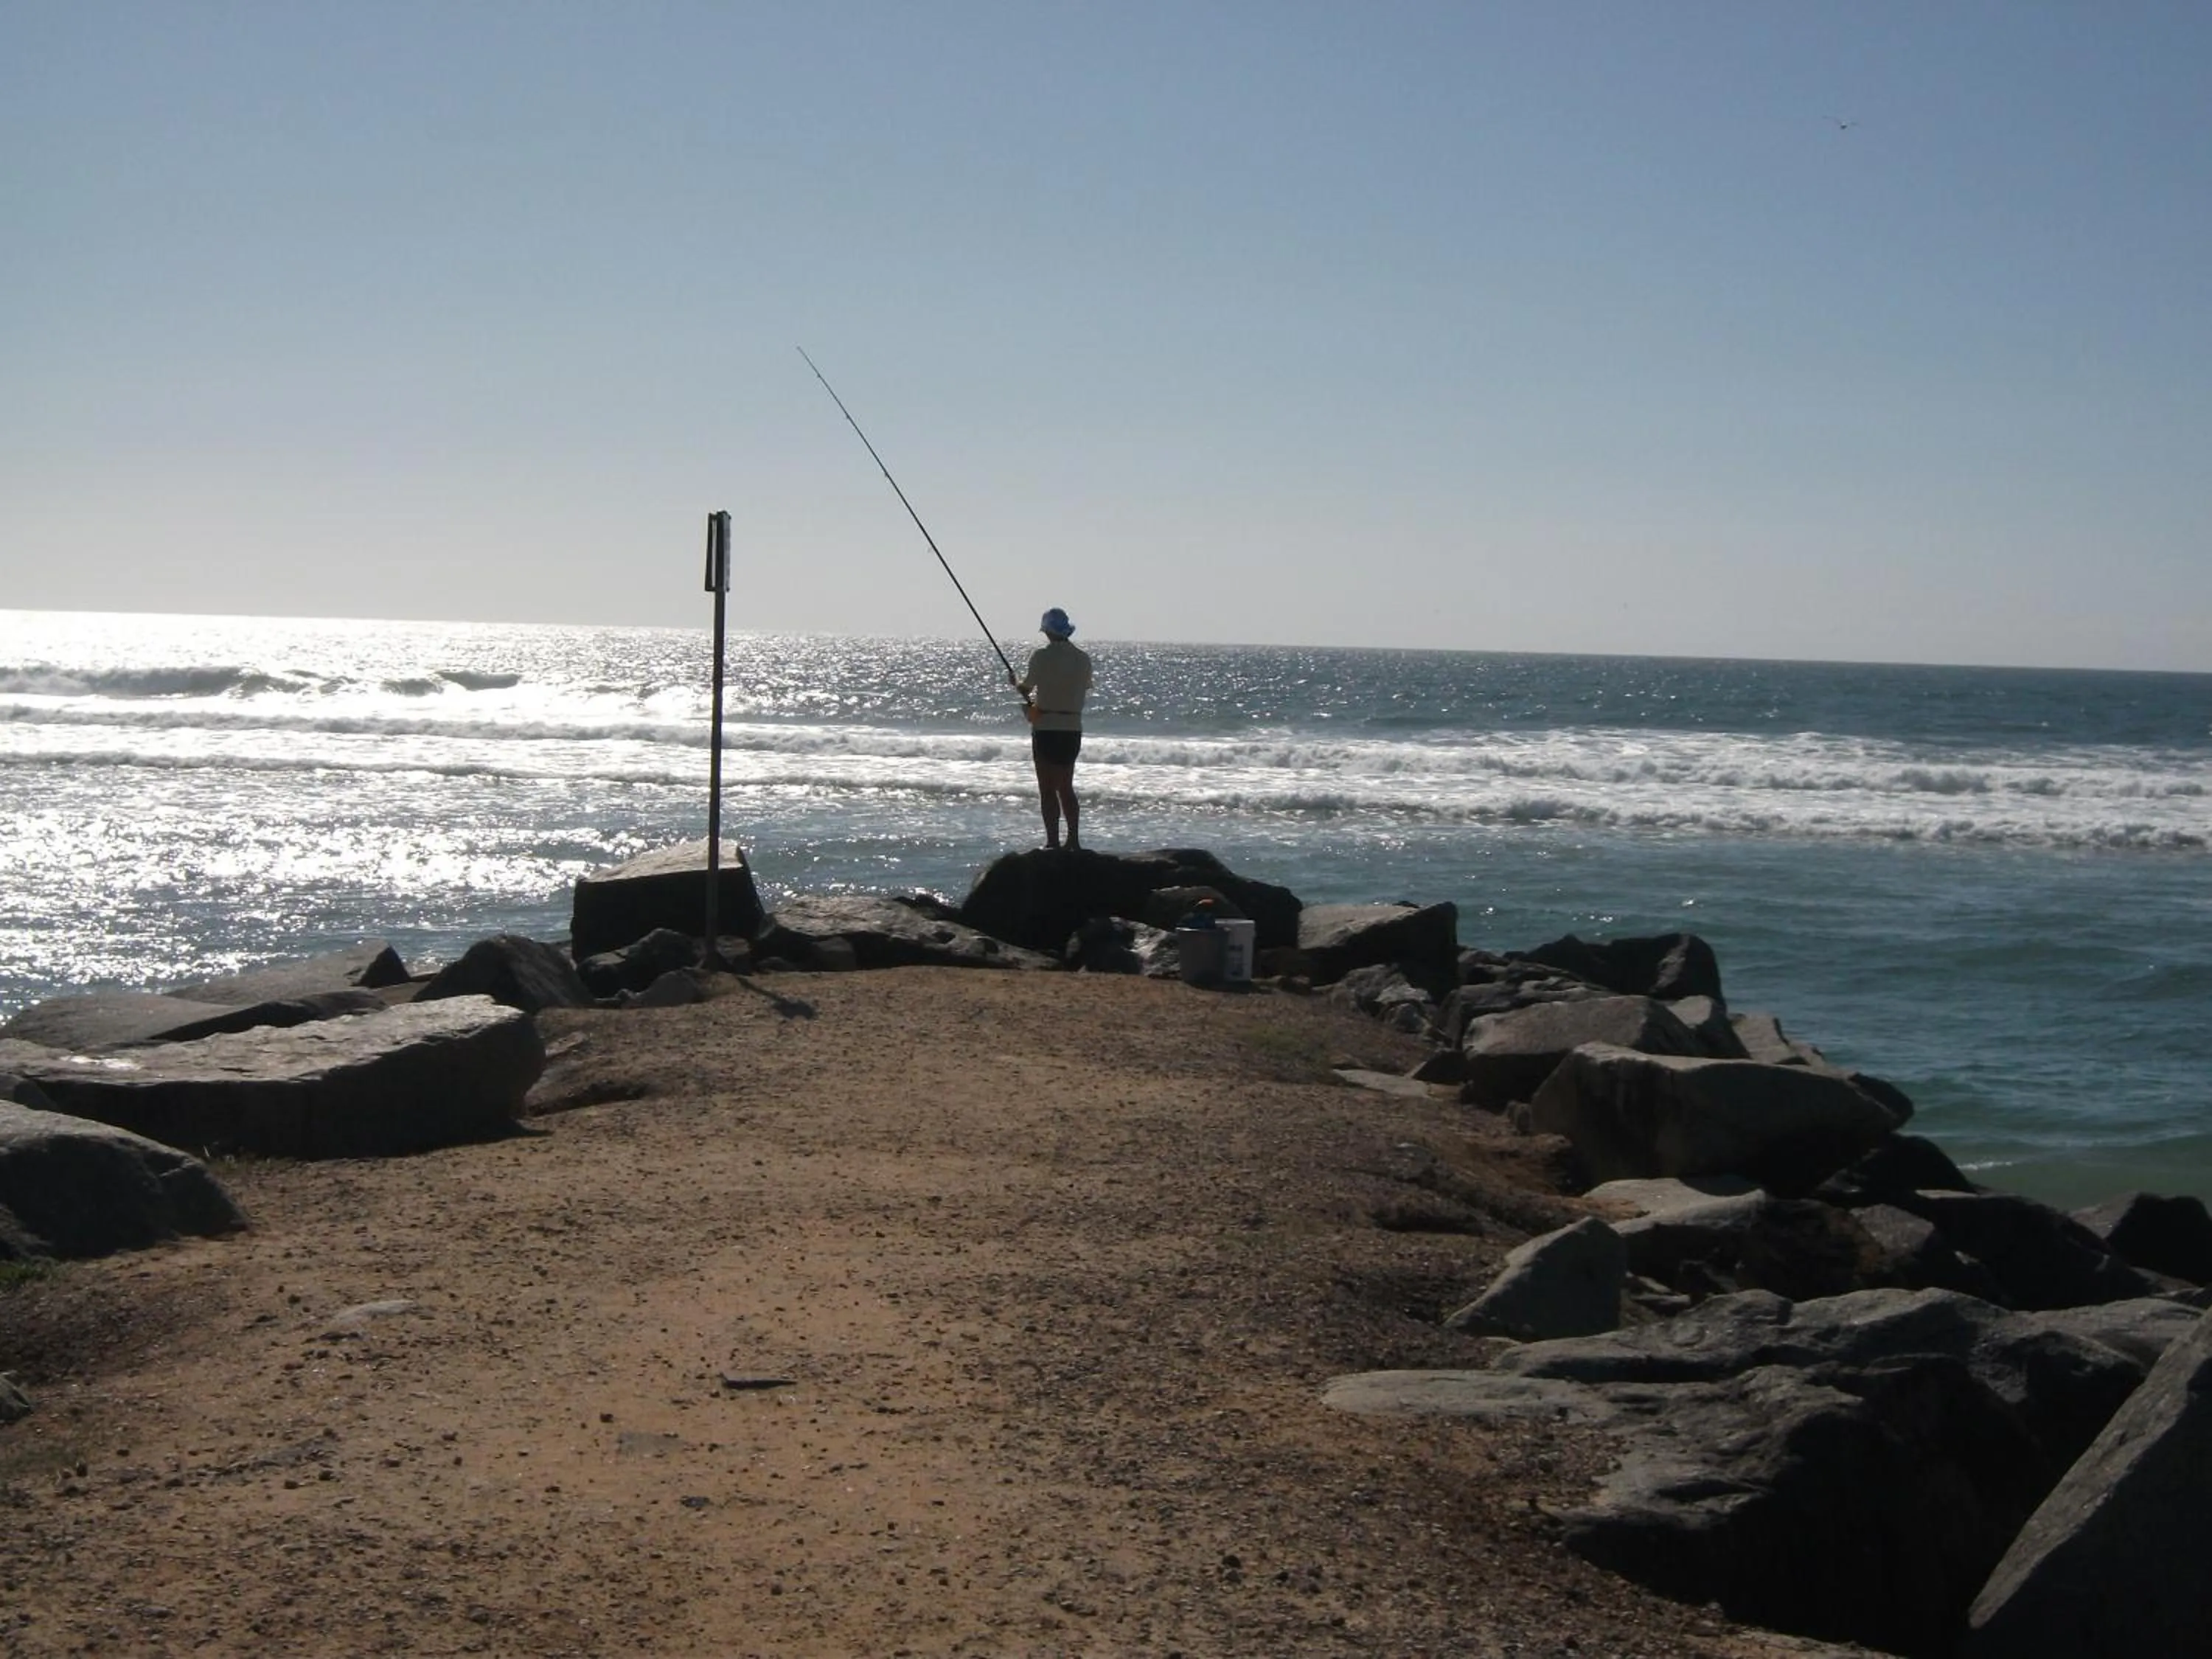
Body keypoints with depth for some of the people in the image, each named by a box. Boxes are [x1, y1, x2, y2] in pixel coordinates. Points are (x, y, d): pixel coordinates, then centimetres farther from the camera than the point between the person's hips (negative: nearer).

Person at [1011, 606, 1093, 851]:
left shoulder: (1042, 655, -10)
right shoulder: (1083, 659, 5)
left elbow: (1026, 686, -8)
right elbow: (1084, 691, 12)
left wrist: (1014, 680, 16)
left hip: (1046, 729, -5)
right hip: (1073, 728, 5)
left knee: (1048, 789, 0)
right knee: (1066, 787, 15)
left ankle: (1053, 841, -2)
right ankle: (1074, 841, 14)